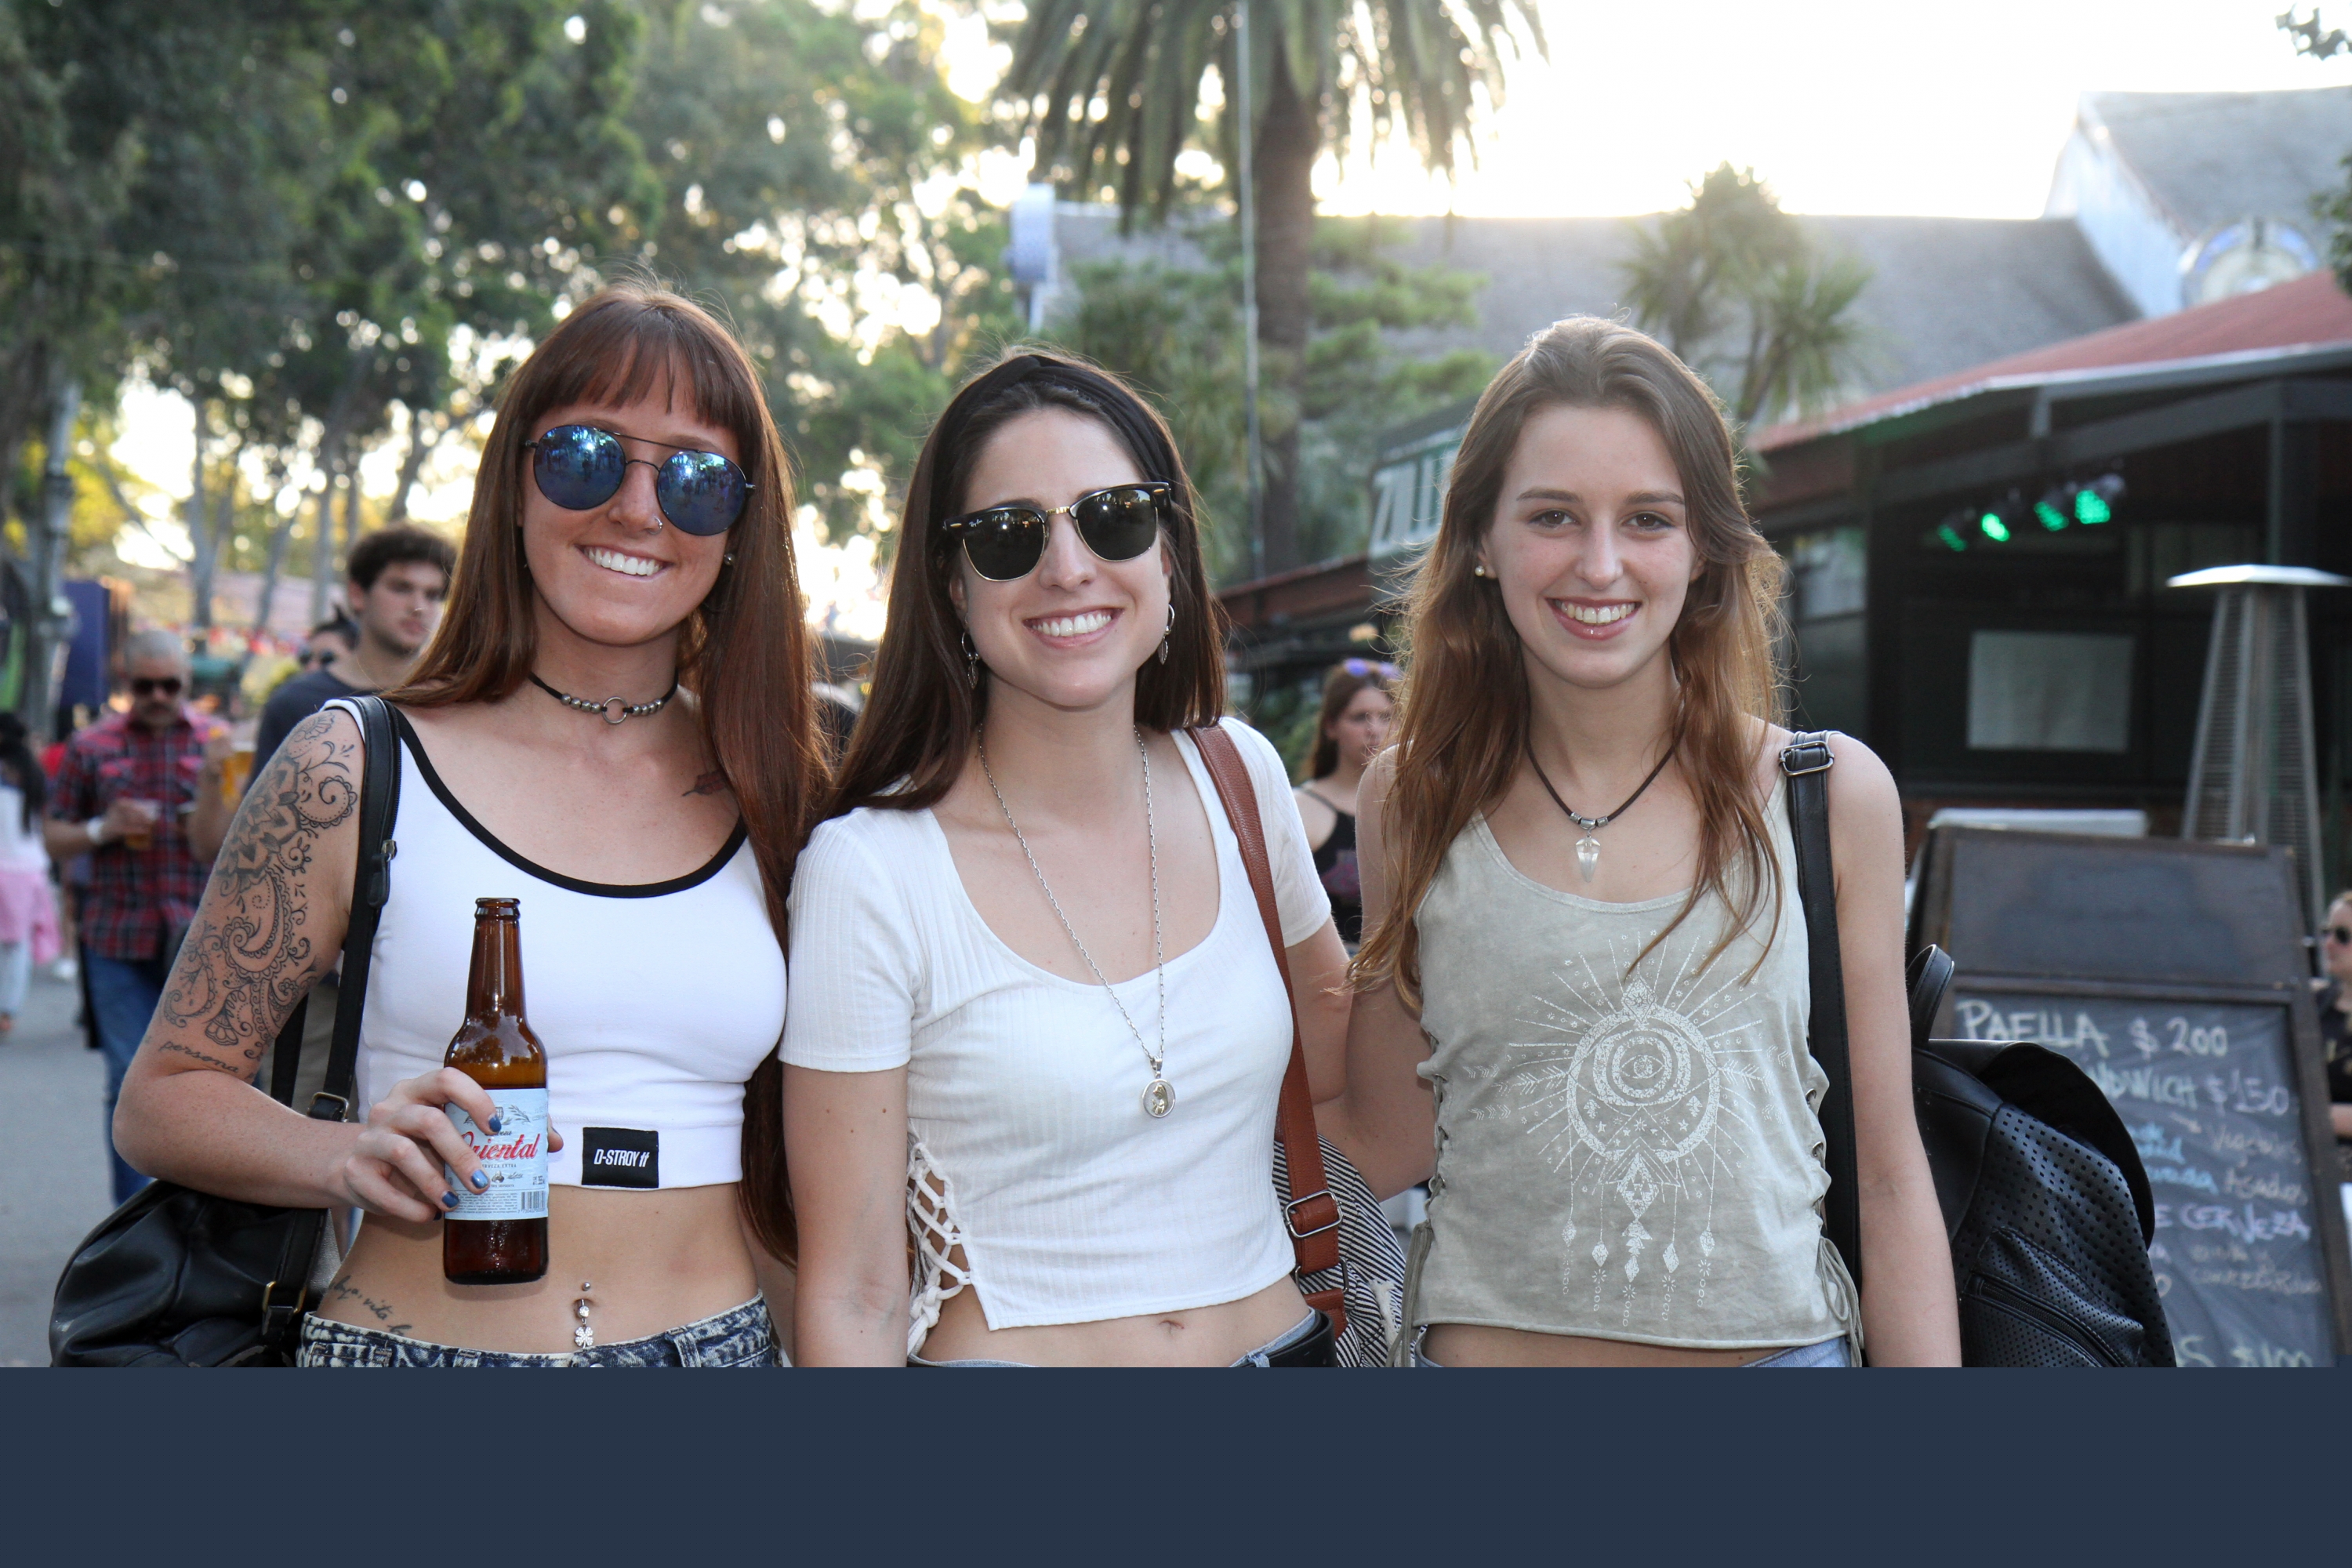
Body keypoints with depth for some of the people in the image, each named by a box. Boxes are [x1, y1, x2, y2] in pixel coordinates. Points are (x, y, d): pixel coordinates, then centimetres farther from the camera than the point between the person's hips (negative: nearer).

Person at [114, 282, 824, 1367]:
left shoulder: (775, 801, 6)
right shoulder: (354, 771, -2)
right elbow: (165, 1096, 1)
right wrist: (355, 1157, -16)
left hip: (719, 1347, 2)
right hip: (411, 1347, -2)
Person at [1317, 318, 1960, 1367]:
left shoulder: (1833, 795, -2)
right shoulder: (1409, 804, -1)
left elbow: (1887, 1173, 2)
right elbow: (1390, 1145, 4)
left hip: (1778, 1341, 0)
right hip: (1486, 1339, 0)